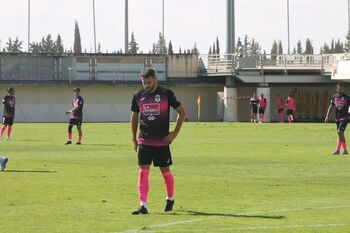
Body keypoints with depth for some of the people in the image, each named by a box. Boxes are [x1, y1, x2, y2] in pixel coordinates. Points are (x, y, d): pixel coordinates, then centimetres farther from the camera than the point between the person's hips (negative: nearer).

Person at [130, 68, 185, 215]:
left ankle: (170, 199, 32)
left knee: (165, 171, 8)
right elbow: (134, 117, 15)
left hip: (162, 141, -2)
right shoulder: (138, 96, 3)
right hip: (144, 141, 2)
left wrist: (175, 133, -4)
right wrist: (134, 139, 10)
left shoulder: (166, 94, -5)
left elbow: (181, 112, 2)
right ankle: (143, 206, -10)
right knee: (143, 172, -8)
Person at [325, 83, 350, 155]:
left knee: (340, 132, -17)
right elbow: (330, 107, 14)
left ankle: (338, 150, -13)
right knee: (341, 134, 9)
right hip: (337, 118, 5)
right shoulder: (334, 97, 8)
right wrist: (327, 116, 6)